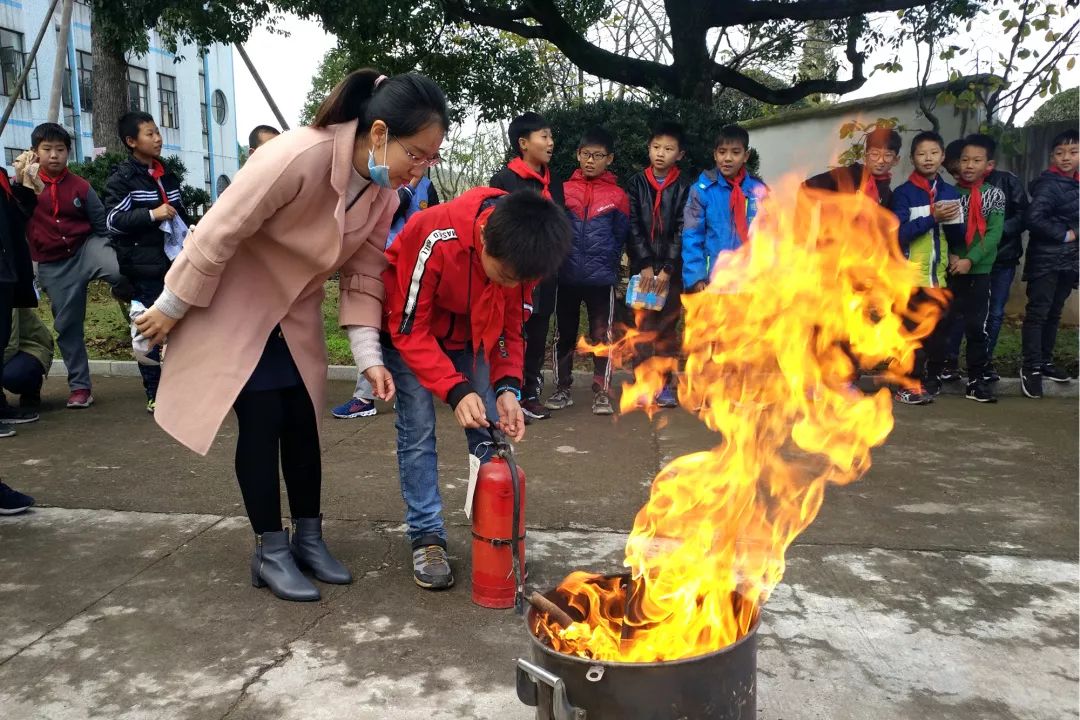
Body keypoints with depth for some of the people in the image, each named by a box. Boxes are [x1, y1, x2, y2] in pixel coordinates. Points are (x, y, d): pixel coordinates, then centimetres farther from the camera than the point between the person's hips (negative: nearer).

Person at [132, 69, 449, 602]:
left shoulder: (386, 193, -10)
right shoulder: (299, 157, -34)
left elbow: (363, 275, -4)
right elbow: (218, 233, -25)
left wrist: (369, 356, -13)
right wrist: (172, 307, -15)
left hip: (295, 312, 6)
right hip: (235, 305, -6)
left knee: (303, 420, 8)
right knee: (262, 422, -4)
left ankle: (308, 538, 22)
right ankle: (271, 551, 11)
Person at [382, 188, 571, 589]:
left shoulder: (517, 255, -23)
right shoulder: (437, 239, -39)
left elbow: (509, 328, -9)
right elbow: (409, 329, -29)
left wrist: (508, 387, -25)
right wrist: (455, 391, -38)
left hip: (472, 333, 4)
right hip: (409, 326, -4)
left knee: (491, 429, -3)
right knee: (418, 428, -11)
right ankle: (426, 537, 2)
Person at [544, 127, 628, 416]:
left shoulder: (618, 196, 2)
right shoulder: (564, 191, 4)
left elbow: (620, 237, 5)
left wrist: (605, 264, 3)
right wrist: (558, 261, 0)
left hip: (602, 279, -1)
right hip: (567, 278, 1)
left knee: (602, 335, 3)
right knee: (564, 334, 10)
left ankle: (601, 392, 12)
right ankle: (562, 389, 21)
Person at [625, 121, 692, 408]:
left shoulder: (684, 188, 4)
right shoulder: (636, 184, 7)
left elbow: (683, 231, -2)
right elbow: (632, 226, 0)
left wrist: (667, 268, -10)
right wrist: (646, 265, -9)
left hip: (671, 269, 0)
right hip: (641, 267, 0)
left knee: (668, 327, 3)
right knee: (643, 326, -1)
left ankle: (665, 385, 10)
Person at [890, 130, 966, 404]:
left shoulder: (950, 193, 11)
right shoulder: (903, 193, -2)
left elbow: (958, 239, 11)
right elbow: (898, 233, -13)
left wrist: (952, 221, -9)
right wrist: (932, 218, -19)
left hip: (939, 274, 4)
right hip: (912, 275, -4)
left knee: (939, 331, 8)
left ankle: (931, 380, 21)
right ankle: (912, 384, 1)